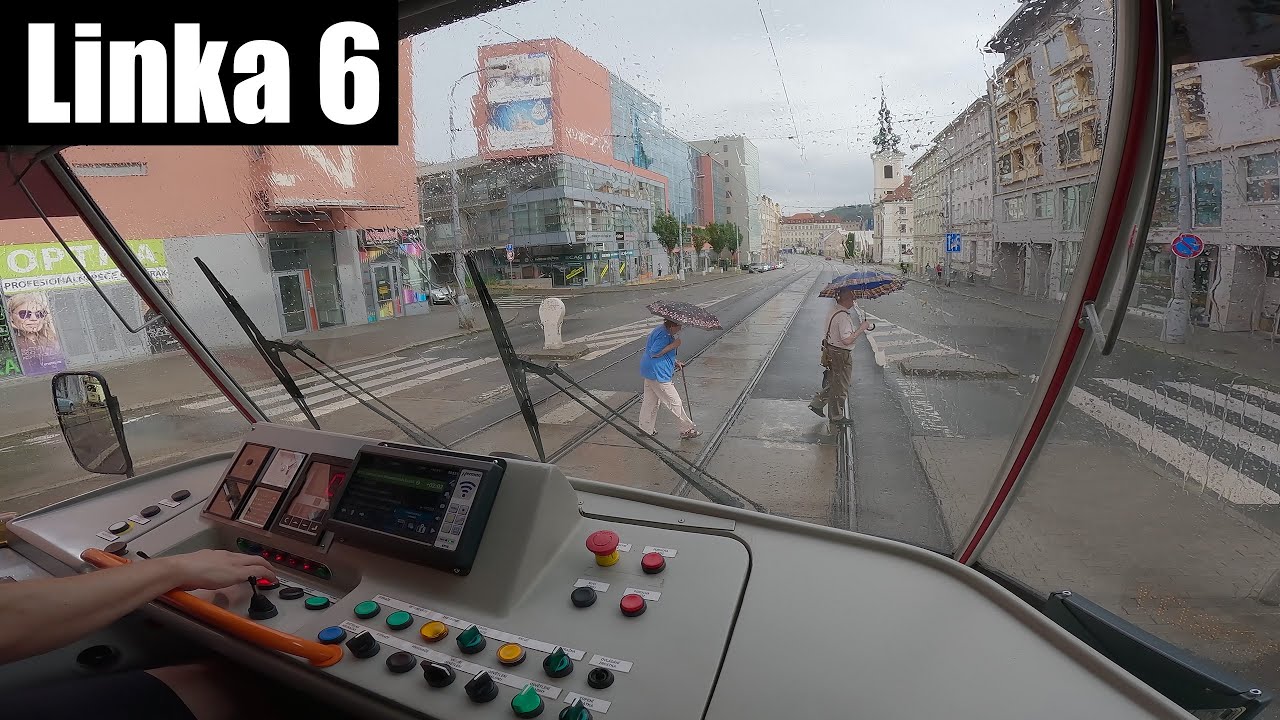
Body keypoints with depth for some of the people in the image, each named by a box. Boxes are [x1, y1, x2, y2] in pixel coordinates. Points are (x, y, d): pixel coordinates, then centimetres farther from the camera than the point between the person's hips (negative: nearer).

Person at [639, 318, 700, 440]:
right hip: (657, 374, -11)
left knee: (650, 401, 18)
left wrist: (675, 362, 16)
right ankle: (687, 430, 7)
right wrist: (673, 345, -22)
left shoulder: (663, 331, 13)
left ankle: (646, 428, 26)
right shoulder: (663, 335, -21)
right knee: (675, 403, -2)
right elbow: (654, 353, -24)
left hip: (650, 371, 11)